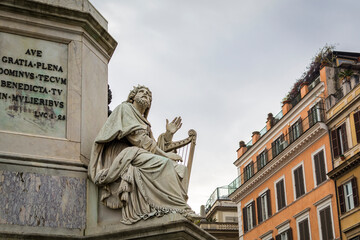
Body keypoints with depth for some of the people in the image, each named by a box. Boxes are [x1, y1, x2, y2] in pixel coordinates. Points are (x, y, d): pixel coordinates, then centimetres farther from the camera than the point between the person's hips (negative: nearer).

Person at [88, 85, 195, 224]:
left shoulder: (145, 123, 33)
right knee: (164, 163, -30)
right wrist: (164, 155, -12)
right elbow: (137, 137, -8)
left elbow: (155, 148, 18)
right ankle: (179, 210, -33)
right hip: (122, 154, -8)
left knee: (180, 169, -12)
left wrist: (168, 134, 7)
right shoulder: (125, 108, 8)